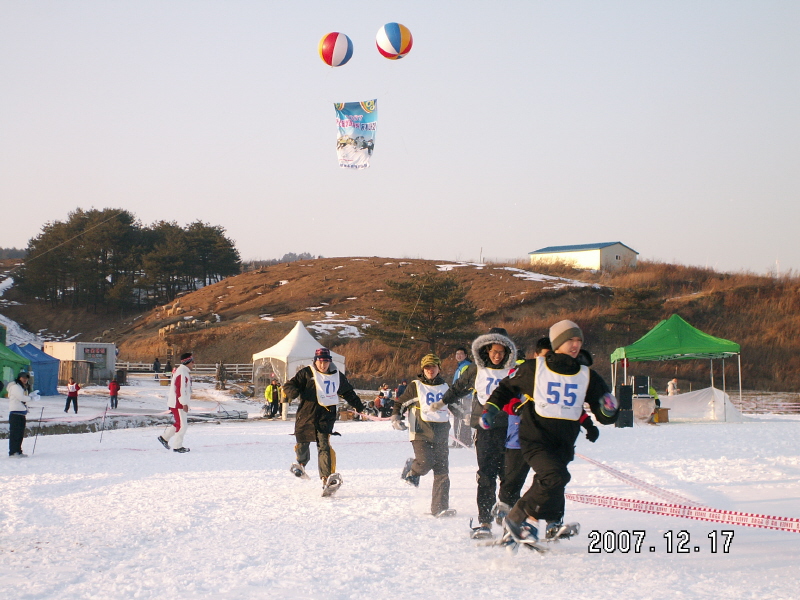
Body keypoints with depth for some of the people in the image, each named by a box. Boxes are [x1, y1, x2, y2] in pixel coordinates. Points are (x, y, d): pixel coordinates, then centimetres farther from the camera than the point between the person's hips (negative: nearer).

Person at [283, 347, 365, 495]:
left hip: (326, 417, 0)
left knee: (324, 446, -17)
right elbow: (289, 385, -3)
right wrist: (293, 392, -25)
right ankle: (301, 464, 49)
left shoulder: (338, 376, 11)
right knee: (302, 444, 13)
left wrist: (358, 405, 20)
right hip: (306, 415, 0)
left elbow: (348, 392, 29)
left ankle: (327, 479, -24)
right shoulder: (306, 373, -1)